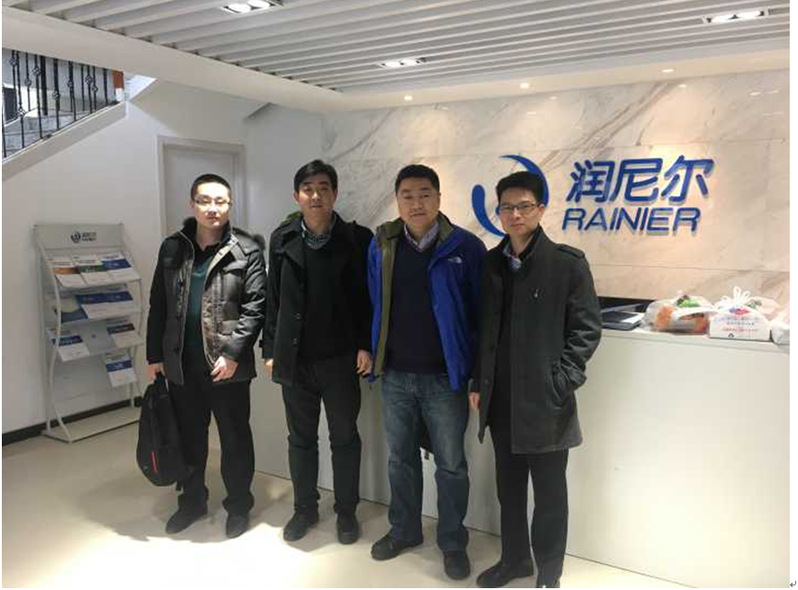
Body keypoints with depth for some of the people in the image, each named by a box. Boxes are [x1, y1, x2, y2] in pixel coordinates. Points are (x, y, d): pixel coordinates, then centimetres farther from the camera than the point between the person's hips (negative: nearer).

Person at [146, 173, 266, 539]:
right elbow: (158, 306, 9)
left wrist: (232, 353, -16)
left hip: (227, 365, -3)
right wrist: (154, 355, 6)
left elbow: (255, 306, -10)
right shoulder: (172, 248, 6)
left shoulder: (247, 251, -6)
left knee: (235, 439, 10)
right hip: (181, 364, 4)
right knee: (188, 438, 18)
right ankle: (192, 500, 38)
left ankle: (238, 506, 29)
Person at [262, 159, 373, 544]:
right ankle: (305, 508, 32)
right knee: (300, 438, 15)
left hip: (341, 358, -2)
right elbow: (273, 298, 6)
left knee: (345, 438, 11)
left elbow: (370, 297, -4)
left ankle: (346, 511, 27)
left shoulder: (357, 238, -5)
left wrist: (366, 346, -10)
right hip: (294, 358, 3)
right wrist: (270, 350, 4)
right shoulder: (282, 239, 3)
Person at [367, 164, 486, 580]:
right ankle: (404, 529, 39)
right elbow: (374, 305, 10)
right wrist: (372, 353, 7)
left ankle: (453, 542, 31)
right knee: (400, 458, 19)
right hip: (395, 376, 4)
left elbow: (481, 312, -6)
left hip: (444, 377, -3)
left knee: (450, 464, 11)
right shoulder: (381, 246, 2)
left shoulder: (465, 247, -9)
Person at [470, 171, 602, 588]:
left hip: (546, 401, -4)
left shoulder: (568, 263, -7)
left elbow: (586, 329, -7)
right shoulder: (490, 263, 7)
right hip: (501, 399, 5)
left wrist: (561, 383, -14)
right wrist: (478, 382, 8)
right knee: (508, 486, 18)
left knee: (549, 493, 10)